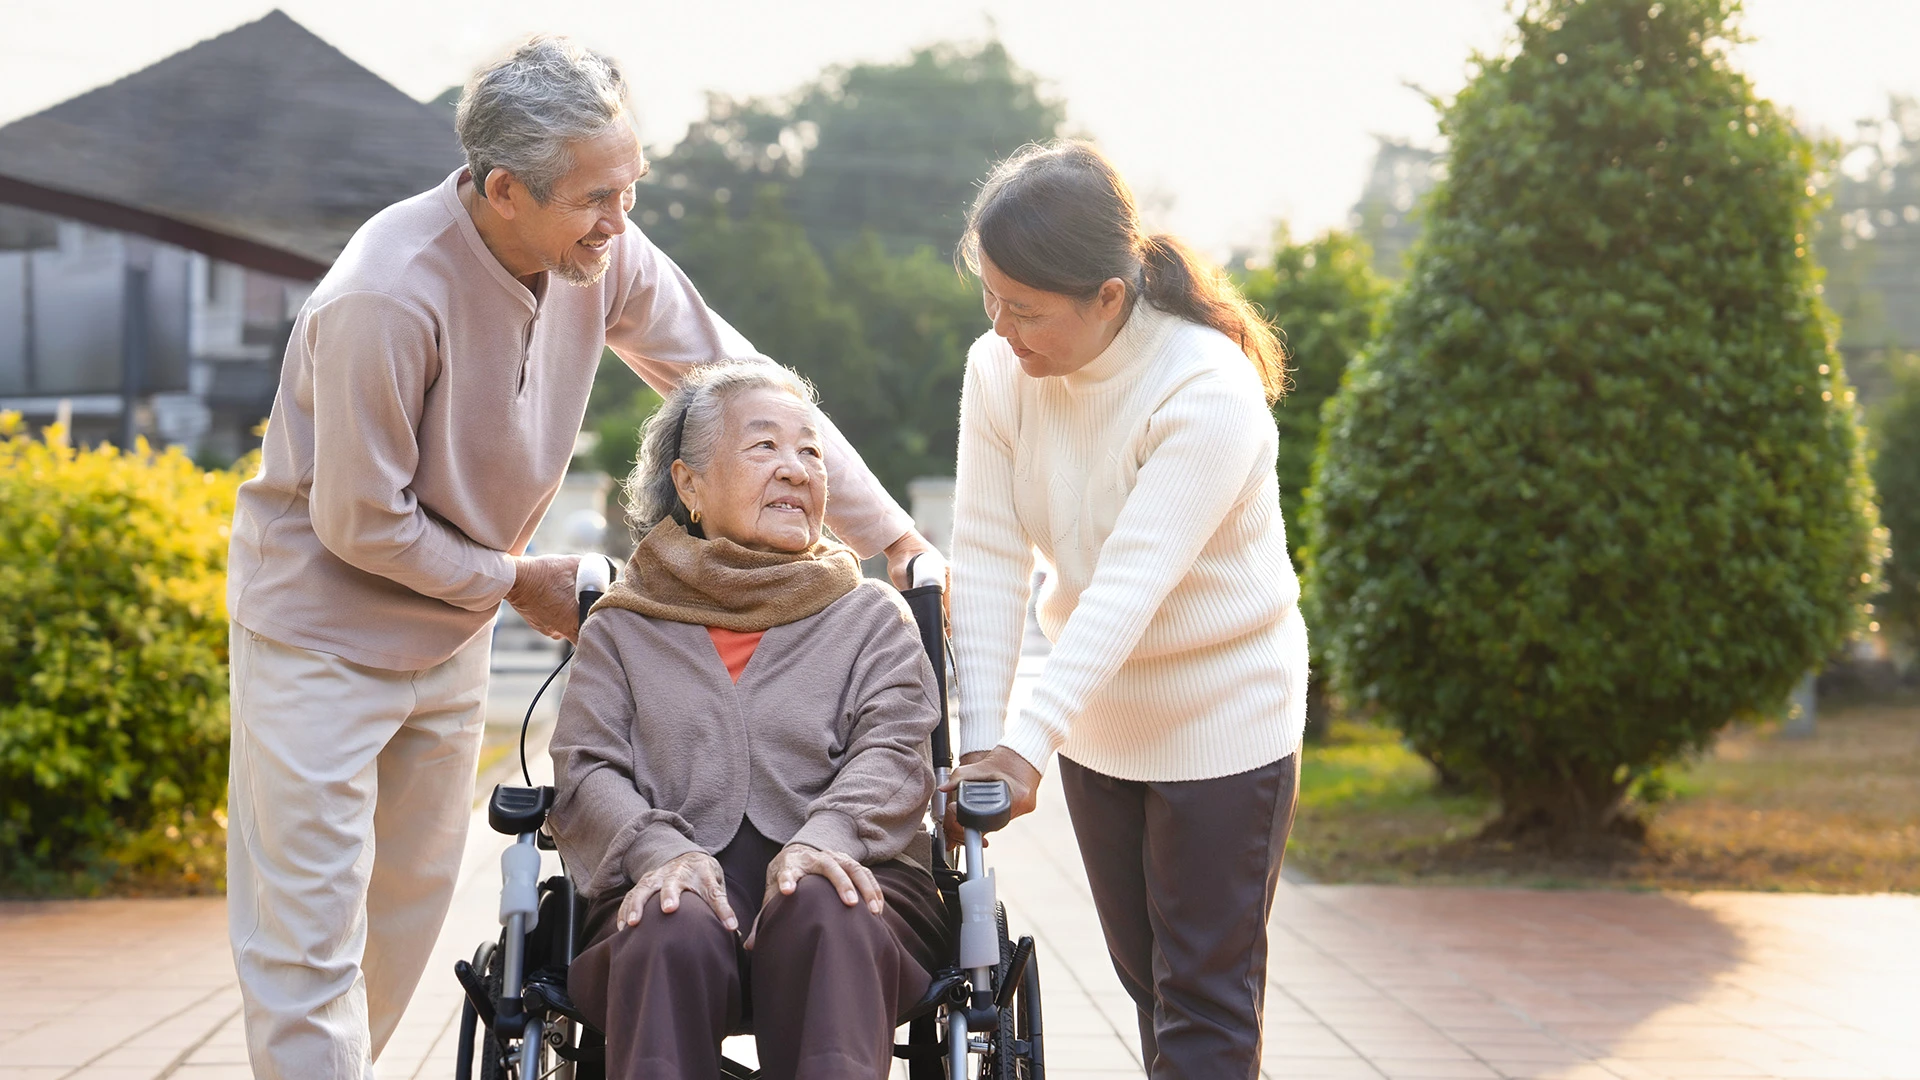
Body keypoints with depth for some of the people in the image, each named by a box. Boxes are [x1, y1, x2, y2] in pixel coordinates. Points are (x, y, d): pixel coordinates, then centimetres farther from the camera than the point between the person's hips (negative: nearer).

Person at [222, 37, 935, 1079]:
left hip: (451, 628, 7)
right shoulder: (387, 297, -31)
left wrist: (893, 534, -5)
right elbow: (359, 523, -22)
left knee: (409, 911, 15)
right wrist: (517, 580, -10)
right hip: (321, 627, -7)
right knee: (310, 934, -6)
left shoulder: (603, 255, -12)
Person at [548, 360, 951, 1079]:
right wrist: (663, 850, -16)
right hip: (675, 885, 0)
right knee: (675, 932, -37)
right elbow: (584, 772, 8)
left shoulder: (873, 616, 22)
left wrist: (823, 837, -19)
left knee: (825, 913, -37)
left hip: (833, 878, 0)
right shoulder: (622, 628, 23)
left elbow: (892, 754, 5)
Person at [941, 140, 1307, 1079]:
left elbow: (1134, 581, -33)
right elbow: (989, 559, -12)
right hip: (1096, 723, 6)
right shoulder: (999, 370, -9)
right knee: (1145, 979, 16)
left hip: (1222, 722, -6)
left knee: (1206, 997, -2)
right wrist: (979, 738, -21)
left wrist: (1026, 744, -40)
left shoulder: (1208, 387, -26)